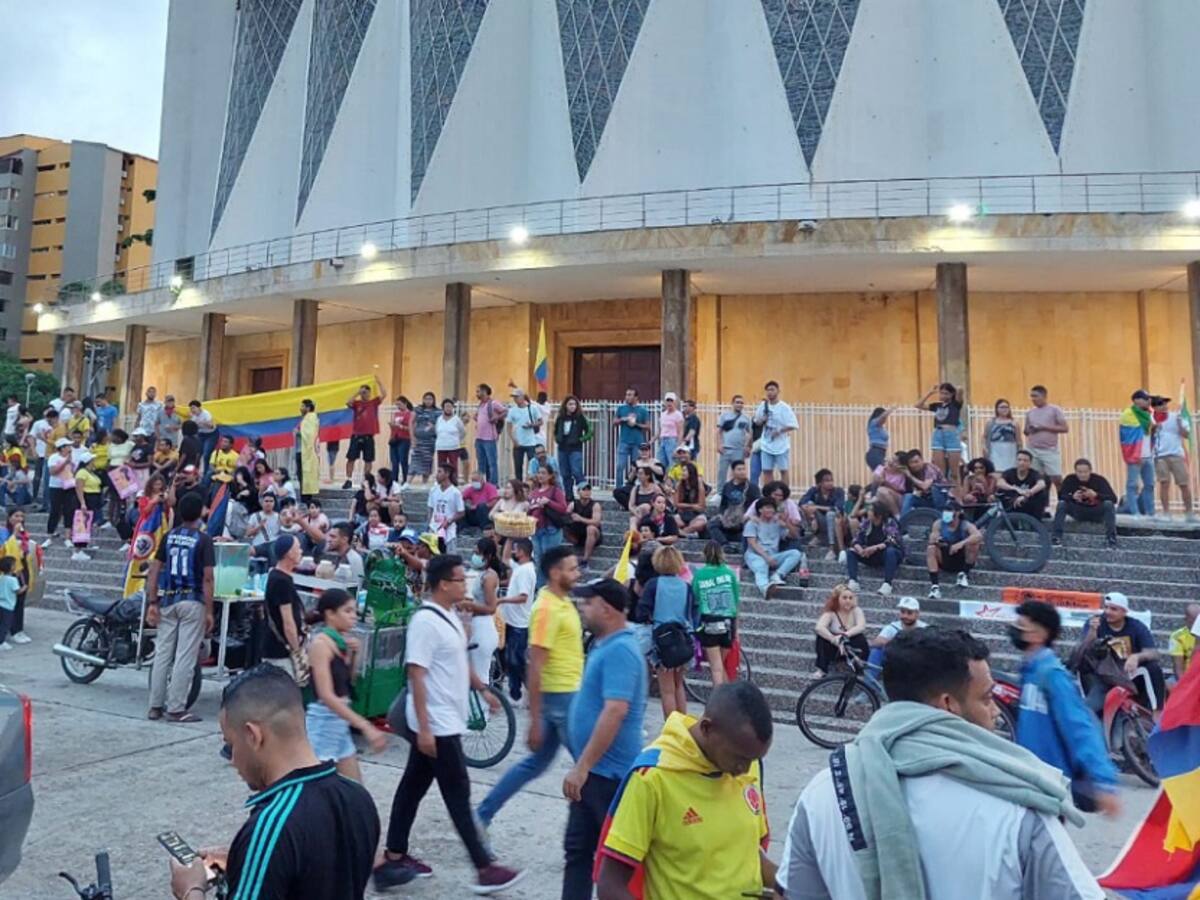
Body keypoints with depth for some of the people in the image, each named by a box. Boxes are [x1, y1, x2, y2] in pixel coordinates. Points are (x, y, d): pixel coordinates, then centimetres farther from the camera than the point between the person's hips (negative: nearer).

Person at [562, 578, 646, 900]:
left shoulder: (619, 650, -21)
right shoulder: (604, 646, 10)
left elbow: (615, 711, -29)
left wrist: (581, 766, -27)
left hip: (608, 773, -10)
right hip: (594, 772, 10)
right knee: (578, 849, 15)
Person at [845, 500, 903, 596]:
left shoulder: (890, 523, -17)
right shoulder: (866, 522, -3)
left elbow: (891, 542, -30)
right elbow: (857, 539, -7)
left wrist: (875, 547, -42)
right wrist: (859, 549, -29)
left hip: (891, 555, -5)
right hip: (871, 556, 5)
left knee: (890, 551, -38)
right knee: (850, 551, -13)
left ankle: (887, 584, -41)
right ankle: (852, 581, -30)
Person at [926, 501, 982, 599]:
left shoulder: (965, 525, -14)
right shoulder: (938, 524, -7)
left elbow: (979, 536, -33)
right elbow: (932, 541, -13)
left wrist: (961, 544, -46)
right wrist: (934, 540, -38)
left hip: (962, 561, -1)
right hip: (944, 561, 2)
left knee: (973, 543, -26)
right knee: (931, 548, -27)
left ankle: (964, 574, -6)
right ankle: (934, 586, -31)